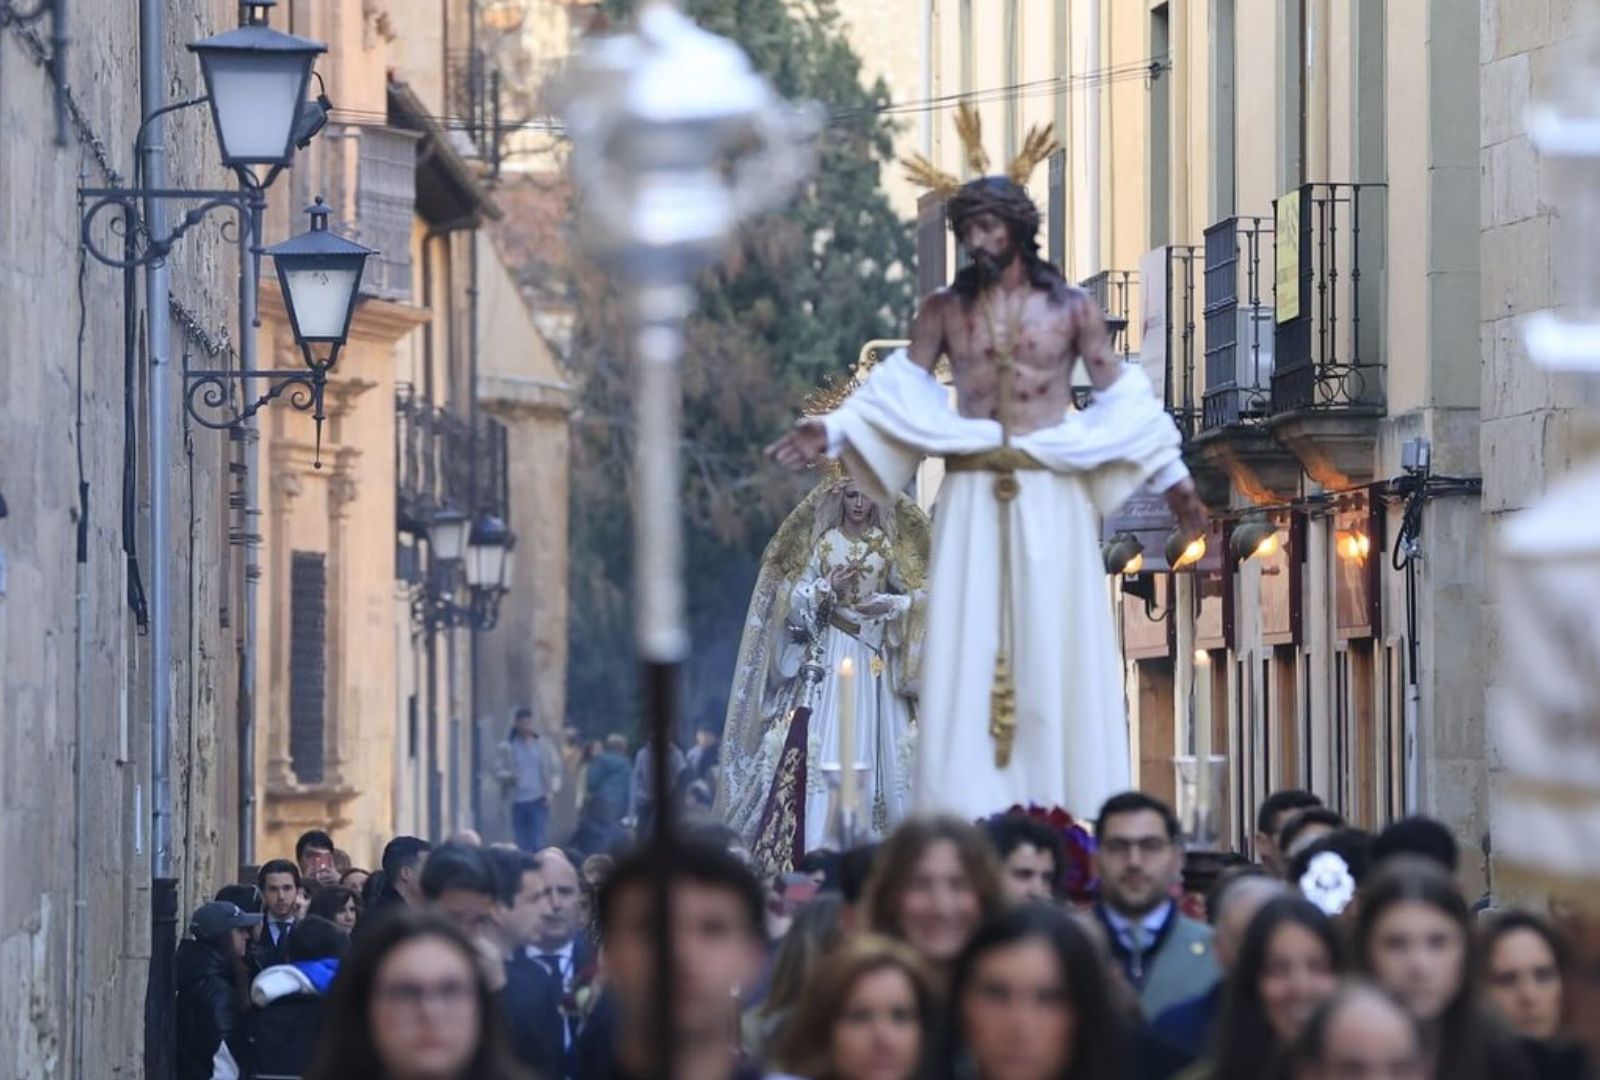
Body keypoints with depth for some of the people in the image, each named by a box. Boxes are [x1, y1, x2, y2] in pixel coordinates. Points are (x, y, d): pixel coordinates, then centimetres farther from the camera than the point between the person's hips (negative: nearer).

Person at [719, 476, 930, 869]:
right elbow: (797, 594, 2)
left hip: (877, 657, 1)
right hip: (828, 651, -1)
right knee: (820, 741, -10)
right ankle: (816, 846, -13)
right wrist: (828, 587, -15)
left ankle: (870, 844, -4)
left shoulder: (888, 544, 8)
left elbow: (916, 595, 5)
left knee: (874, 744, -5)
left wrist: (889, 605, -13)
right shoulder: (823, 542, 6)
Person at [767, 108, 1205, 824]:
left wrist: (1172, 476, 7)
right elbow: (901, 390, 6)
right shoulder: (944, 310, 9)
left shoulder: (1071, 308, 6)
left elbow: (1120, 396, 9)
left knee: (1052, 649, -4)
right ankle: (970, 815, -6)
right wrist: (834, 430, -8)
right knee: (967, 650, -5)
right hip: (973, 497, 1)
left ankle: (1059, 812, -3)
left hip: (1052, 497, -1)